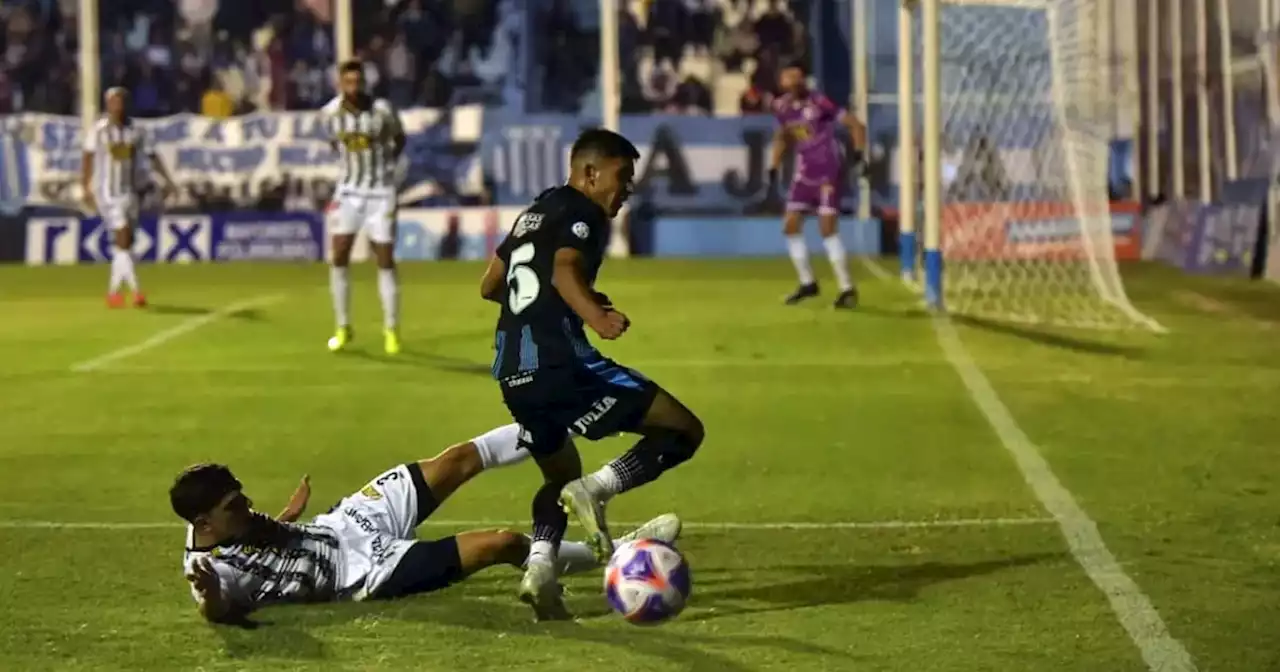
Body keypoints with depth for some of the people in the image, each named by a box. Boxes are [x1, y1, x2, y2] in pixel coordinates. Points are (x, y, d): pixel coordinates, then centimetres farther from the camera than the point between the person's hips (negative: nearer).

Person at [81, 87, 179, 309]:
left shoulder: (136, 131, 4)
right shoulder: (98, 130, -6)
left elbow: (152, 156, 6)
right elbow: (88, 160, -5)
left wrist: (167, 181, -3)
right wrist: (86, 189, -12)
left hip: (130, 191, 4)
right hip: (107, 192, -4)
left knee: (125, 242, 6)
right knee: (123, 239, -13)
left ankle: (113, 291, 16)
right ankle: (135, 289, -15)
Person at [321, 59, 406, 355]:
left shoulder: (382, 110, -16)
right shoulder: (330, 112, -8)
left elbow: (399, 139, 4)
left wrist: (388, 164, -2)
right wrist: (350, 166, 9)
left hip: (380, 192, -2)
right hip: (348, 191, 2)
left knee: (385, 261, -2)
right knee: (339, 259, -4)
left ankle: (391, 329, 9)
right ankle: (343, 327, 8)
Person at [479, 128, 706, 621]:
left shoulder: (535, 213, 23)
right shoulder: (583, 213, -2)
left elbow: (489, 286, 31)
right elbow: (565, 270, -22)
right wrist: (594, 314, -37)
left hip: (512, 373, 9)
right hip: (560, 362, -9)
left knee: (562, 476, 28)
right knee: (683, 430, -4)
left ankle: (539, 570, 4)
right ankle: (594, 491, -20)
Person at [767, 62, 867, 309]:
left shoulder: (818, 103, -19)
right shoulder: (782, 107, 0)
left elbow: (855, 125, -16)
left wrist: (858, 156, -26)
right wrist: (773, 170, 14)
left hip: (827, 171, -6)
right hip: (804, 171, 6)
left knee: (828, 229, -11)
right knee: (791, 226, 4)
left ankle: (847, 288, -2)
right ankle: (807, 283, 20)